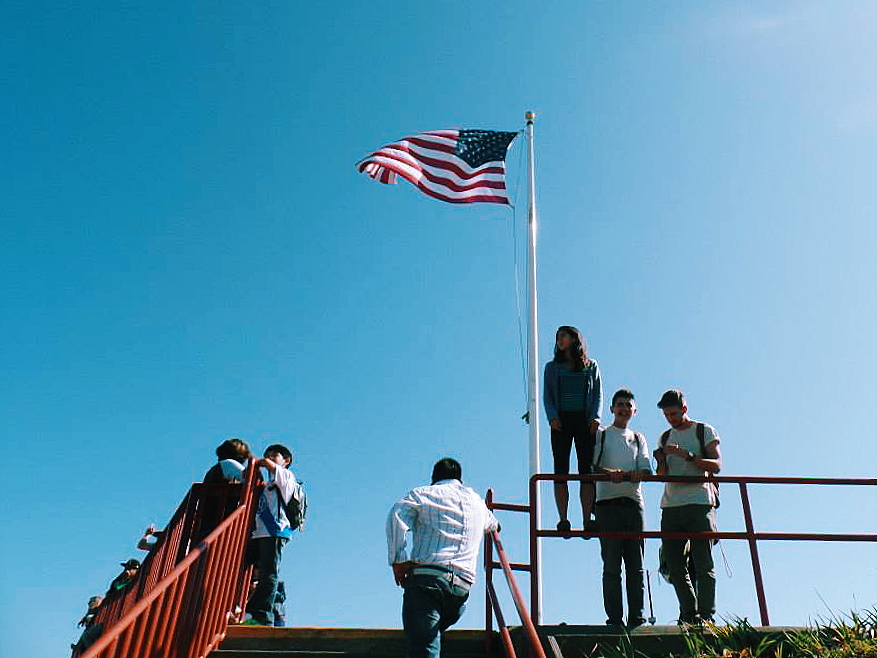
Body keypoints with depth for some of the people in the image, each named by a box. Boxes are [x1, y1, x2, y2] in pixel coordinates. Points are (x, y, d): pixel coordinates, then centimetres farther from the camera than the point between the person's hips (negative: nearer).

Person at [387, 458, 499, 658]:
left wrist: (397, 561, -3)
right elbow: (492, 525, 48)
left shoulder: (422, 493, 14)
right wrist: (494, 526, 71)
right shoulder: (477, 501, 27)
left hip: (425, 578, -4)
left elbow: (396, 518, -5)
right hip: (462, 587, 4)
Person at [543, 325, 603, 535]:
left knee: (586, 470, -5)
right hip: (561, 421, 0)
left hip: (584, 421, 0)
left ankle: (587, 520, -5)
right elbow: (547, 395, 9)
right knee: (561, 470, -6)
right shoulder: (552, 367, 16)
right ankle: (563, 520, -7)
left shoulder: (591, 366, 14)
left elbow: (598, 394, 9)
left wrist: (595, 418, -7)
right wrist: (552, 416, -9)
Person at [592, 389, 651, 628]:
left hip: (634, 503, 3)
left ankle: (637, 617, 3)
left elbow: (646, 468, 9)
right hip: (607, 503, -3)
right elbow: (591, 465, -1)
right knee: (611, 565, -6)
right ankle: (614, 618, -5)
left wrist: (638, 474, -16)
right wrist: (609, 472, -23)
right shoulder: (600, 435, 13)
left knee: (636, 565, 1)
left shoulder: (639, 438, 23)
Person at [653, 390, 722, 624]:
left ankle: (706, 615, -2)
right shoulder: (666, 437, 20)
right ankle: (689, 614, 10)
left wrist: (687, 455, -16)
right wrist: (661, 461, -4)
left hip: (699, 503, -5)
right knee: (674, 565, 2)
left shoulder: (704, 431, 6)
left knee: (703, 564, -6)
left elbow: (716, 465, -5)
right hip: (671, 506, 5)